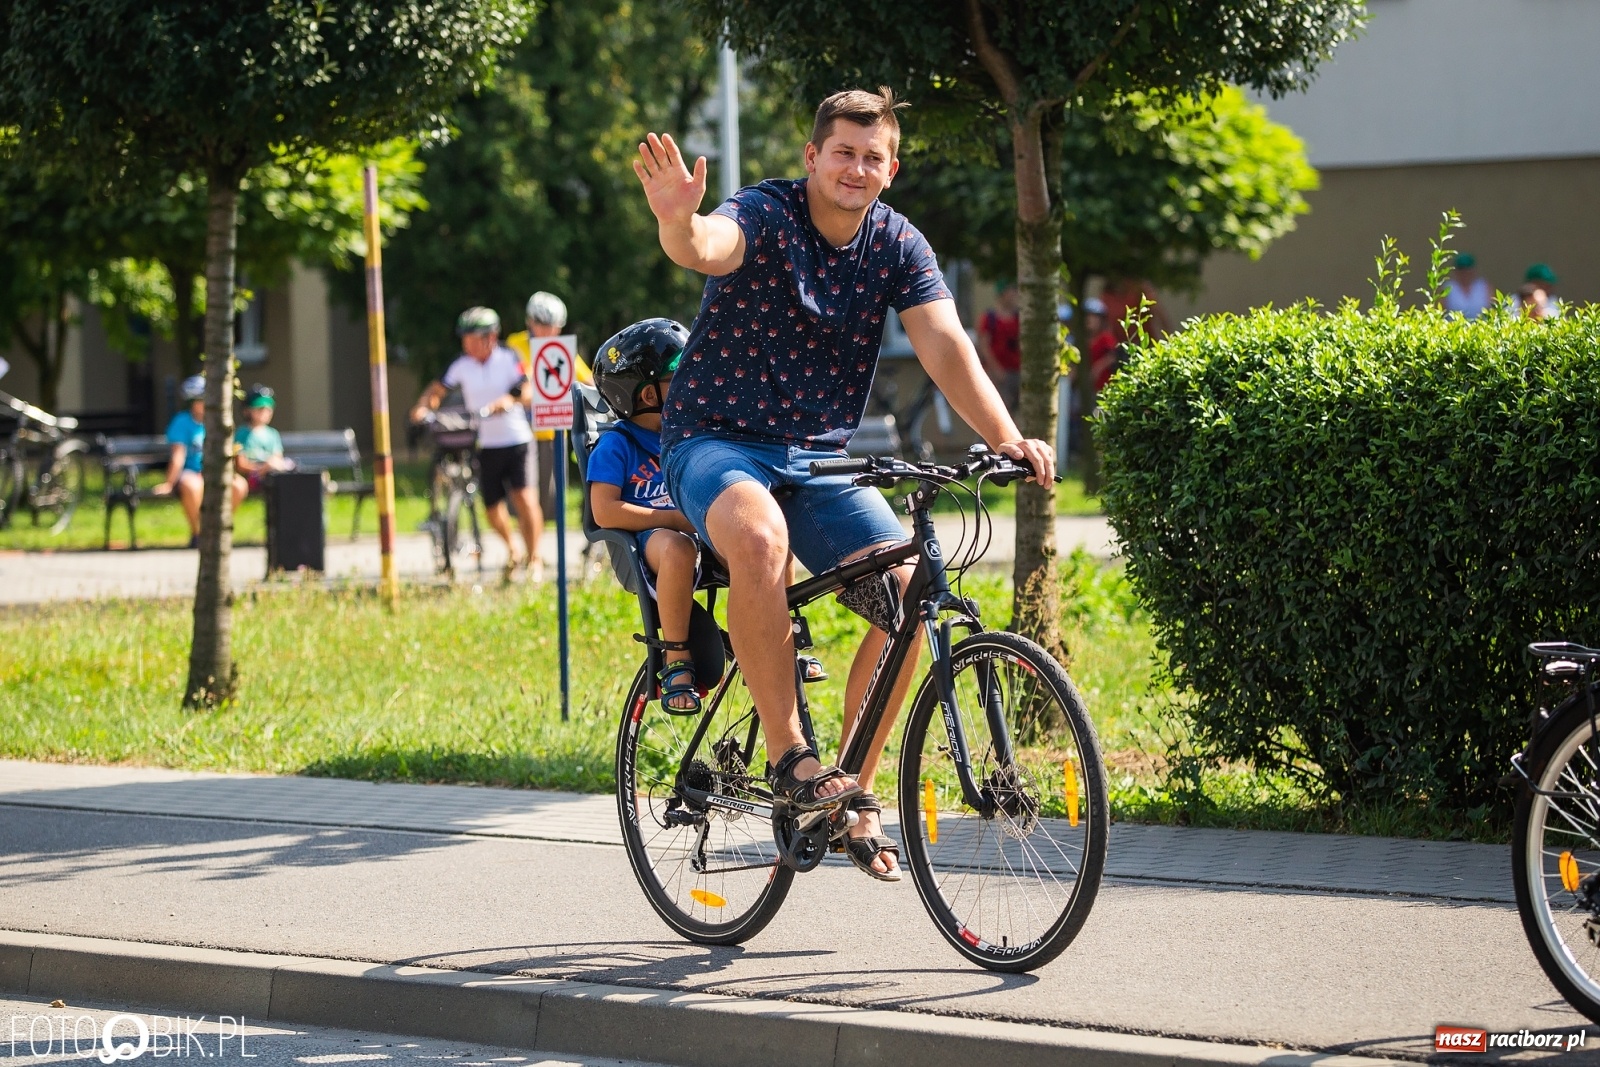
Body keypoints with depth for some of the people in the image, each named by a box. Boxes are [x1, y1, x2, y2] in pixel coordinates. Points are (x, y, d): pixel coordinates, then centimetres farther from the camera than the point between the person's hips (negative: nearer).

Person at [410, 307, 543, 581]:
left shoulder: (509, 360, -7)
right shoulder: (462, 365, 1)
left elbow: (529, 395, -15)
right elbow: (437, 389, 5)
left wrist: (510, 400, -35)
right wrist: (423, 406, -15)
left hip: (515, 440, -3)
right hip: (484, 445, 3)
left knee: (523, 496, -19)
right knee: (492, 508, 8)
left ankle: (533, 559, -11)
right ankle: (512, 551, 36)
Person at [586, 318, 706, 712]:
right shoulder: (616, 444, -2)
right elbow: (605, 510, -13)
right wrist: (678, 518, -19)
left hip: (706, 533, 6)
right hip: (646, 542, -6)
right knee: (676, 546, -42)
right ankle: (676, 662, -30)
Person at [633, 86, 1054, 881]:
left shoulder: (898, 247, -1)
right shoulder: (764, 216, -14)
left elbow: (947, 349, -12)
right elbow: (707, 248, -37)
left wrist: (1005, 437, -29)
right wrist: (677, 222, -62)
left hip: (822, 455, 5)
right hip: (715, 440, -4)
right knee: (758, 534, -38)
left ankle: (855, 794, 0)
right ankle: (789, 755, -28)